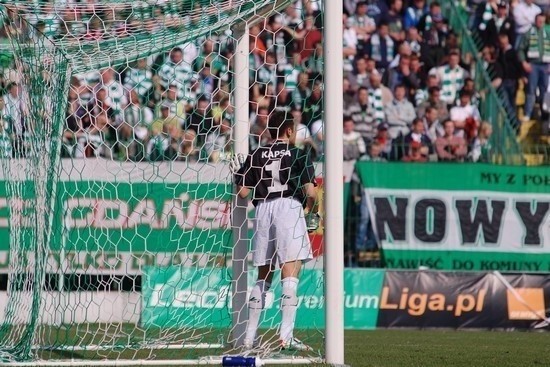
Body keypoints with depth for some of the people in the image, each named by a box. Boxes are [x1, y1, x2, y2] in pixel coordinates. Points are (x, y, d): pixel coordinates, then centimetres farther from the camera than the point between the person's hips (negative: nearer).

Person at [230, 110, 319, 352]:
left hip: (263, 210, 4)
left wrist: (237, 175, 29)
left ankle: (250, 337, 14)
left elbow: (243, 193, 9)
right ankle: (286, 336, -18)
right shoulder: (298, 155, 5)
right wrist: (311, 212, 16)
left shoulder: (256, 156, 13)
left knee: (263, 276, 14)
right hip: (289, 207, -4)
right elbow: (310, 192, -4)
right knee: (290, 274, -8)